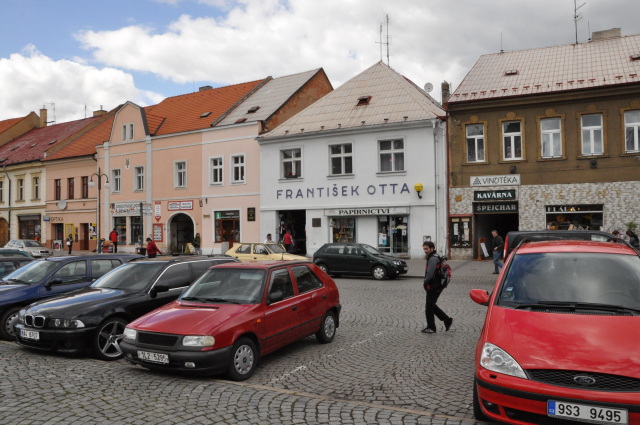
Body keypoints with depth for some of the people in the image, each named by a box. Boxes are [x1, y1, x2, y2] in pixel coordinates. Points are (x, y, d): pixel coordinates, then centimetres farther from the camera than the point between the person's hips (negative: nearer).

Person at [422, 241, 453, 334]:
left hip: (433, 287, -10)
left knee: (429, 307, 1)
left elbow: (430, 274, -27)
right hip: (438, 286, 10)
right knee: (432, 306, 18)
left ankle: (431, 328, 10)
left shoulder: (433, 259, -18)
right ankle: (447, 320, 19)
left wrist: (425, 283, -10)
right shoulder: (436, 257, 15)